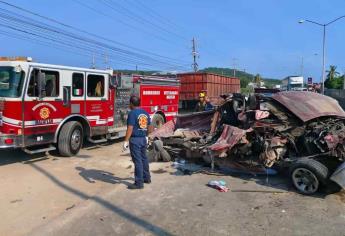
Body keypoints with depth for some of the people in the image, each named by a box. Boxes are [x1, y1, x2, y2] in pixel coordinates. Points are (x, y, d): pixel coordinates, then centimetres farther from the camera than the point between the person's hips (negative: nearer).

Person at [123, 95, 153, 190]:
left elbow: (130, 129, -20)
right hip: (143, 139, 8)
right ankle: (147, 178, 32)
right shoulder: (145, 113, 8)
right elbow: (149, 128, 14)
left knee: (137, 161, -4)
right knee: (144, 158, 19)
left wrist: (126, 141, -19)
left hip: (135, 139, -8)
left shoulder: (132, 113, -14)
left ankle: (139, 183, 2)